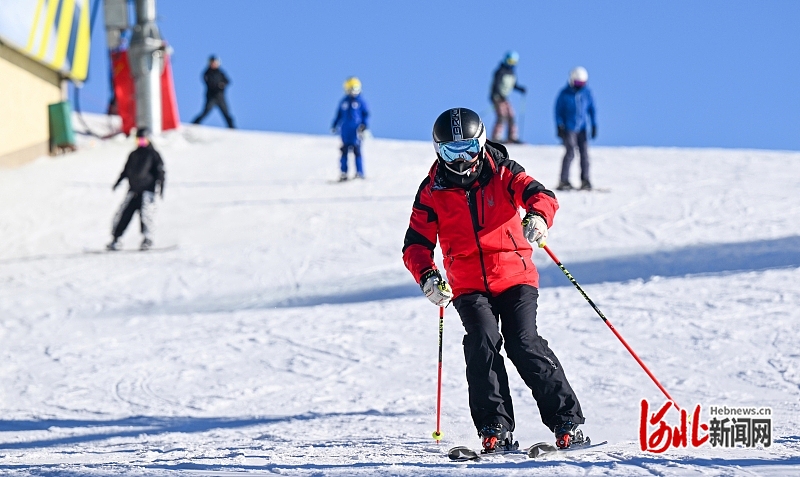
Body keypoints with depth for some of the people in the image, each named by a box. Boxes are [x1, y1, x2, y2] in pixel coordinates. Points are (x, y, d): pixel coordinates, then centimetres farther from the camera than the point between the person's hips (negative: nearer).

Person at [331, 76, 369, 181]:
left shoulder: (360, 102, 3)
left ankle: (359, 173, -4)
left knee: (357, 151, -6)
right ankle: (343, 173, 6)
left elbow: (366, 114, 5)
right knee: (344, 151, 2)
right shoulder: (343, 102, 11)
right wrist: (334, 125, 12)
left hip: (356, 130, -3)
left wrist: (363, 125, -7)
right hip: (345, 130, 3)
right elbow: (339, 114, 18)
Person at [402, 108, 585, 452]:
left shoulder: (503, 174, 2)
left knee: (524, 344, -16)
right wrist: (426, 275, -18)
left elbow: (540, 196, -12)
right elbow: (416, 243, 3)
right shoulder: (432, 191, 4)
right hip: (468, 286, 1)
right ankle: (495, 429, -17)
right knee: (483, 341, -22)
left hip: (515, 277, -1)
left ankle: (567, 422, -7)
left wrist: (538, 217, -37)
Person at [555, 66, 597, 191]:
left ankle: (585, 181, 5)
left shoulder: (586, 92, 4)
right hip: (568, 128, -4)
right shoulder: (565, 94, -5)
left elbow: (591, 109, 11)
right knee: (570, 153, -12)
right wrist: (559, 126, -6)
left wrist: (594, 125, 7)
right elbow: (558, 110, 0)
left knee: (584, 153, -1)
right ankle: (564, 181, -8)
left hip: (582, 128, 4)